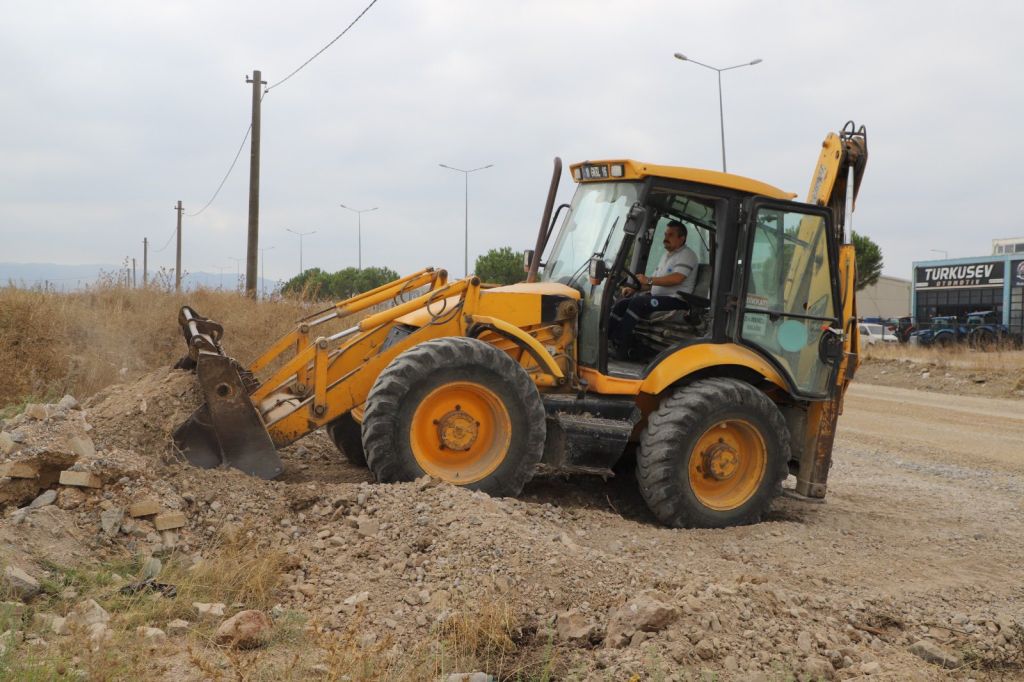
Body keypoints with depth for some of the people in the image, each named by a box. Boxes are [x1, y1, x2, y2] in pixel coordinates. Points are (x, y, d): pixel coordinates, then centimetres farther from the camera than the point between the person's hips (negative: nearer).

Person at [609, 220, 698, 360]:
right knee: (621, 305, -9)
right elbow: (654, 280, 26)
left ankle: (622, 349, -29)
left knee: (638, 303, -30)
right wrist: (634, 288, 9)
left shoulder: (687, 255, -5)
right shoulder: (666, 256, 24)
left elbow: (677, 279, -21)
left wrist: (649, 280, -20)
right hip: (658, 297, 9)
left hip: (676, 300, -9)